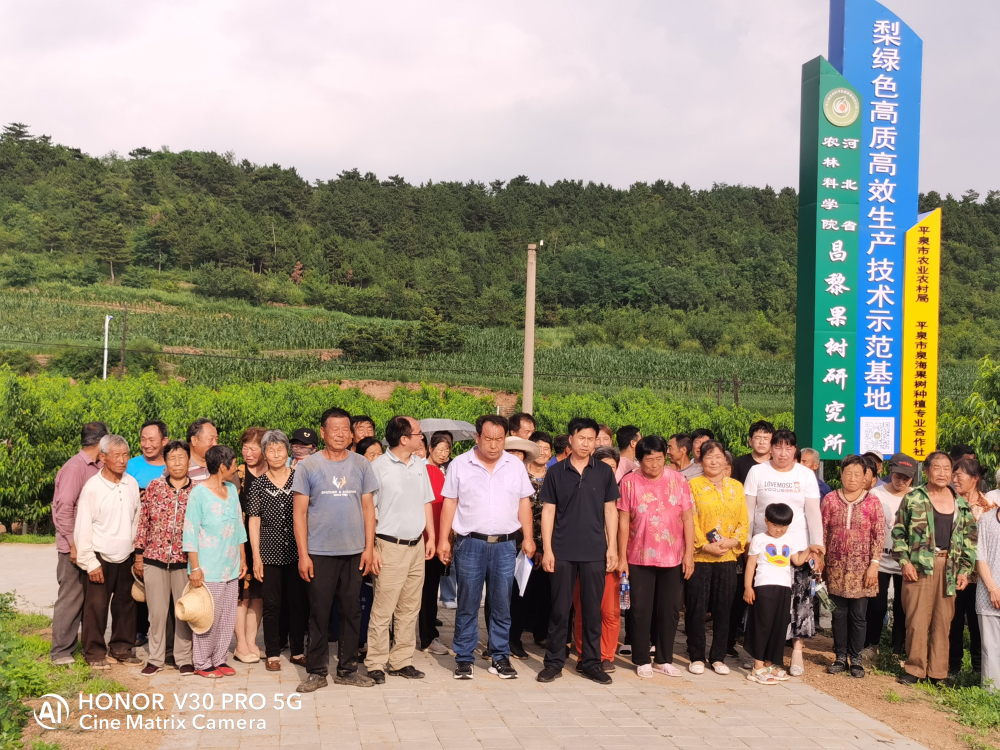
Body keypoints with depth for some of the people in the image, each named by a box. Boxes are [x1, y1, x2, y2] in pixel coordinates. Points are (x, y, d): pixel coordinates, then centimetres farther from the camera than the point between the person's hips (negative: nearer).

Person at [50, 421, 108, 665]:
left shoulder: (97, 468, 9)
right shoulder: (75, 467, -13)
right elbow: (64, 507, -17)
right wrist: (73, 543, -18)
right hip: (76, 548, -7)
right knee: (71, 598, 0)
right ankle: (61, 651, 9)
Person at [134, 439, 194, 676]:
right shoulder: (154, 486, 1)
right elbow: (143, 522, 5)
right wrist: (139, 555, 4)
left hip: (184, 560, 0)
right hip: (154, 558, 0)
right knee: (157, 611, 7)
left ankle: (184, 658, 19)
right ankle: (156, 658, 20)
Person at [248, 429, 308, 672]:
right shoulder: (258, 485, 3)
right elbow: (254, 522, 4)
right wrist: (256, 556, -2)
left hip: (296, 551, 1)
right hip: (269, 553, 0)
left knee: (299, 602, 5)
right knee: (271, 603, 4)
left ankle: (297, 651, 19)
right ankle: (272, 654, 16)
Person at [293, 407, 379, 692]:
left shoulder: (361, 464, 6)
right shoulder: (308, 466, -1)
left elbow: (368, 508, 8)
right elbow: (300, 512, -1)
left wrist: (369, 548, 1)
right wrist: (303, 553, -6)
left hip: (354, 551, 2)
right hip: (319, 552, -2)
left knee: (352, 612, 8)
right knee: (319, 613, 4)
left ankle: (347, 669, 20)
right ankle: (316, 671, 15)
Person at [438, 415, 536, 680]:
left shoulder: (516, 466, 6)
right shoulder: (460, 465, 0)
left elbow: (524, 503, 9)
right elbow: (449, 504, 3)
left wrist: (528, 538, 3)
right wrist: (443, 539, -1)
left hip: (505, 544, 2)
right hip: (470, 543, -2)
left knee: (502, 604, 7)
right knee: (467, 604, 4)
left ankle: (500, 658, 17)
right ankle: (464, 659, 13)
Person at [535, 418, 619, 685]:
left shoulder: (604, 472, 5)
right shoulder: (557, 473, 3)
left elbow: (610, 510, 7)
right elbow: (548, 512, 3)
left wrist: (612, 546, 0)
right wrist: (547, 549, -4)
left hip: (595, 552, 1)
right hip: (562, 552, -1)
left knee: (592, 609, 6)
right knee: (559, 608, 4)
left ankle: (591, 662, 16)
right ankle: (554, 661, 13)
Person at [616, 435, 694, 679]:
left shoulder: (678, 480, -1)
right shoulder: (629, 482, -4)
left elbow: (688, 518, 0)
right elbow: (624, 521, -2)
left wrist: (689, 553, -4)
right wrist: (621, 556, -4)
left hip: (673, 558, 1)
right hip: (640, 558, -1)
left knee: (670, 610, 8)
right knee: (641, 610, 5)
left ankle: (664, 660, 20)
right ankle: (642, 660, 16)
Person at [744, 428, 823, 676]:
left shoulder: (806, 475, 3)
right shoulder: (757, 472, 1)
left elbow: (813, 512, 1)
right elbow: (748, 510, 2)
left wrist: (817, 545, -6)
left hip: (798, 547, 0)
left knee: (799, 599, -2)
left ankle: (797, 649, 9)